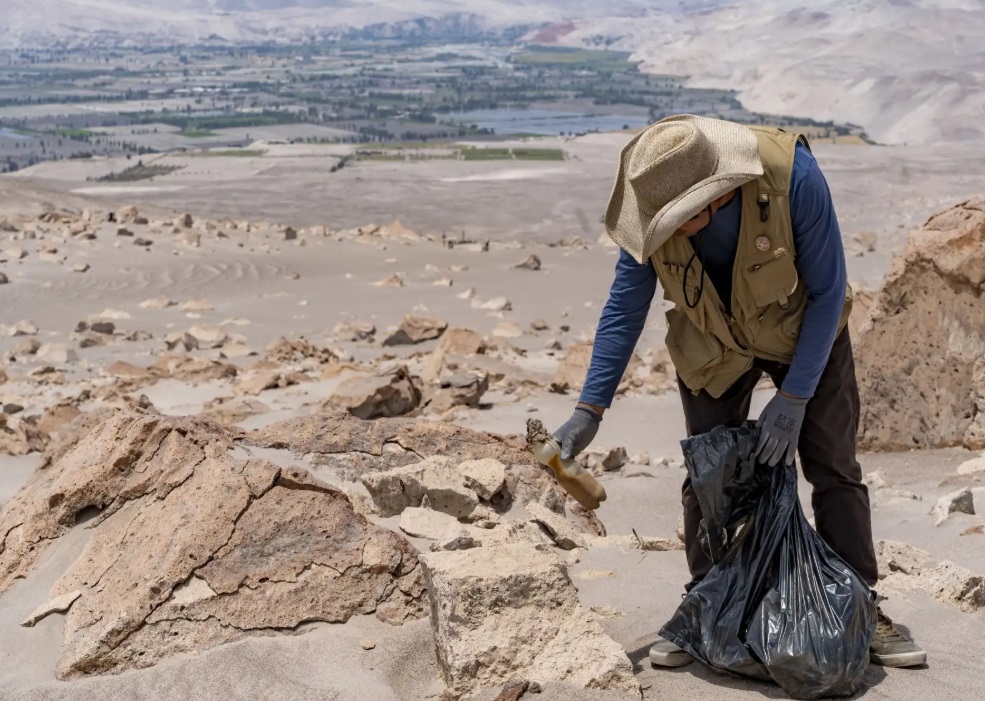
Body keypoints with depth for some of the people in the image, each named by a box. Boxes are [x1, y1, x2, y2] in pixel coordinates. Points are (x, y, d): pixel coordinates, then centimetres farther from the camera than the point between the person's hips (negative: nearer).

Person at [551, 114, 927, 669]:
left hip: (806, 331, -1)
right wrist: (590, 410, -18)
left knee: (834, 468, 0)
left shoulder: (793, 176, -36)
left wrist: (794, 398, -24)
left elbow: (827, 291, -24)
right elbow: (625, 308, -15)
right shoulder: (655, 202, -27)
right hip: (714, 343, 2)